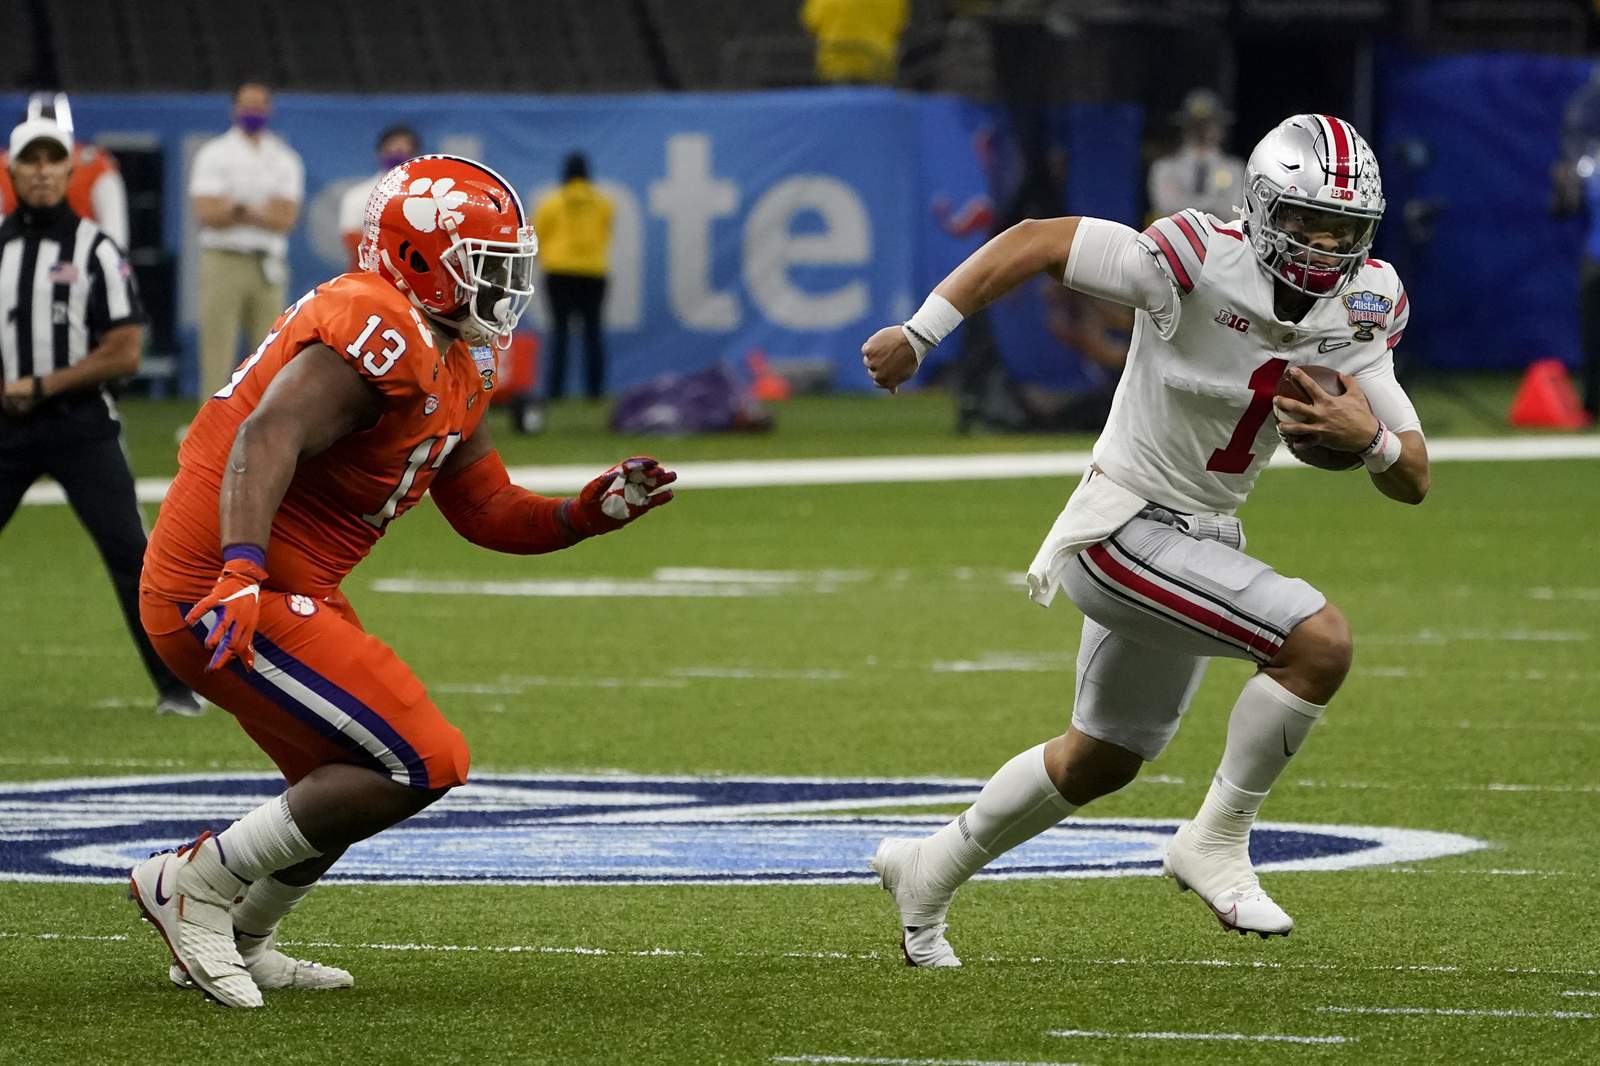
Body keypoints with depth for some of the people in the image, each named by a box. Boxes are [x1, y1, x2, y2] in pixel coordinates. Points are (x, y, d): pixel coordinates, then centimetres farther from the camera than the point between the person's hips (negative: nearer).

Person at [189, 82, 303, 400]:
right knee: (217, 350, -7)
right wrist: (262, 213, -9)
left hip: (268, 265, 3)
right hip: (224, 263, -3)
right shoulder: (214, 155, 3)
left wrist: (238, 210, -12)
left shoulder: (285, 161, 12)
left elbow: (286, 219, -1)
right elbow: (206, 214, -9)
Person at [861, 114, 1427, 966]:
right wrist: (919, 334, -22)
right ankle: (1216, 842, -9)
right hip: (1125, 529, -8)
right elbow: (1035, 241, -19)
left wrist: (1369, 437, -26)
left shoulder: (1360, 310, -5)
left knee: (1104, 758, 24)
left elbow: (1413, 482, -4)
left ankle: (929, 872, 43)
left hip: (1197, 540, 8)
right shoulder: (1202, 266, -24)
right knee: (1319, 640, -24)